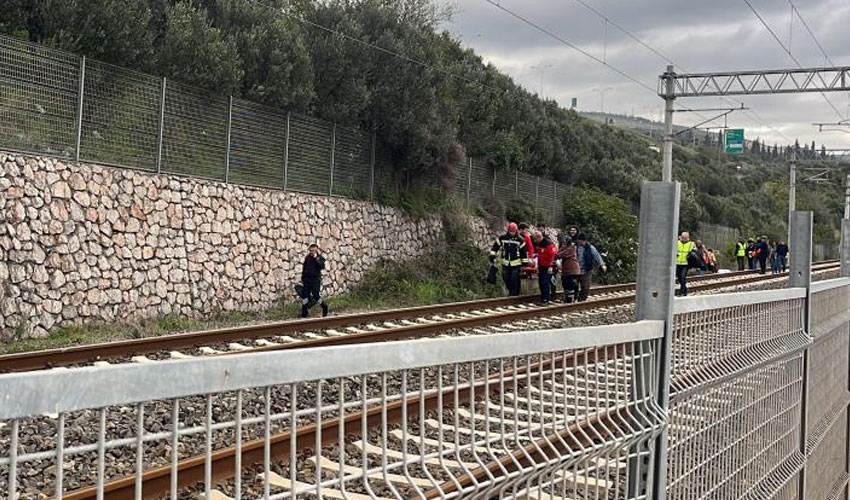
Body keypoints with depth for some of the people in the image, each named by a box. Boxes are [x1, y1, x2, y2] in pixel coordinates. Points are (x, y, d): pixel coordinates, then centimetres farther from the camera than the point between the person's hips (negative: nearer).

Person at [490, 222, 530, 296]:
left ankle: (514, 293, 6)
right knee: (506, 278, 6)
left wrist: (525, 262, -1)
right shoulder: (502, 238, -1)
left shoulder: (520, 240, -5)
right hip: (505, 263, 3)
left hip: (516, 263, -3)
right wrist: (492, 255, 0)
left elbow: (524, 251, -1)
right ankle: (511, 290, 29)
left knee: (514, 278, -8)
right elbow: (495, 246, 7)